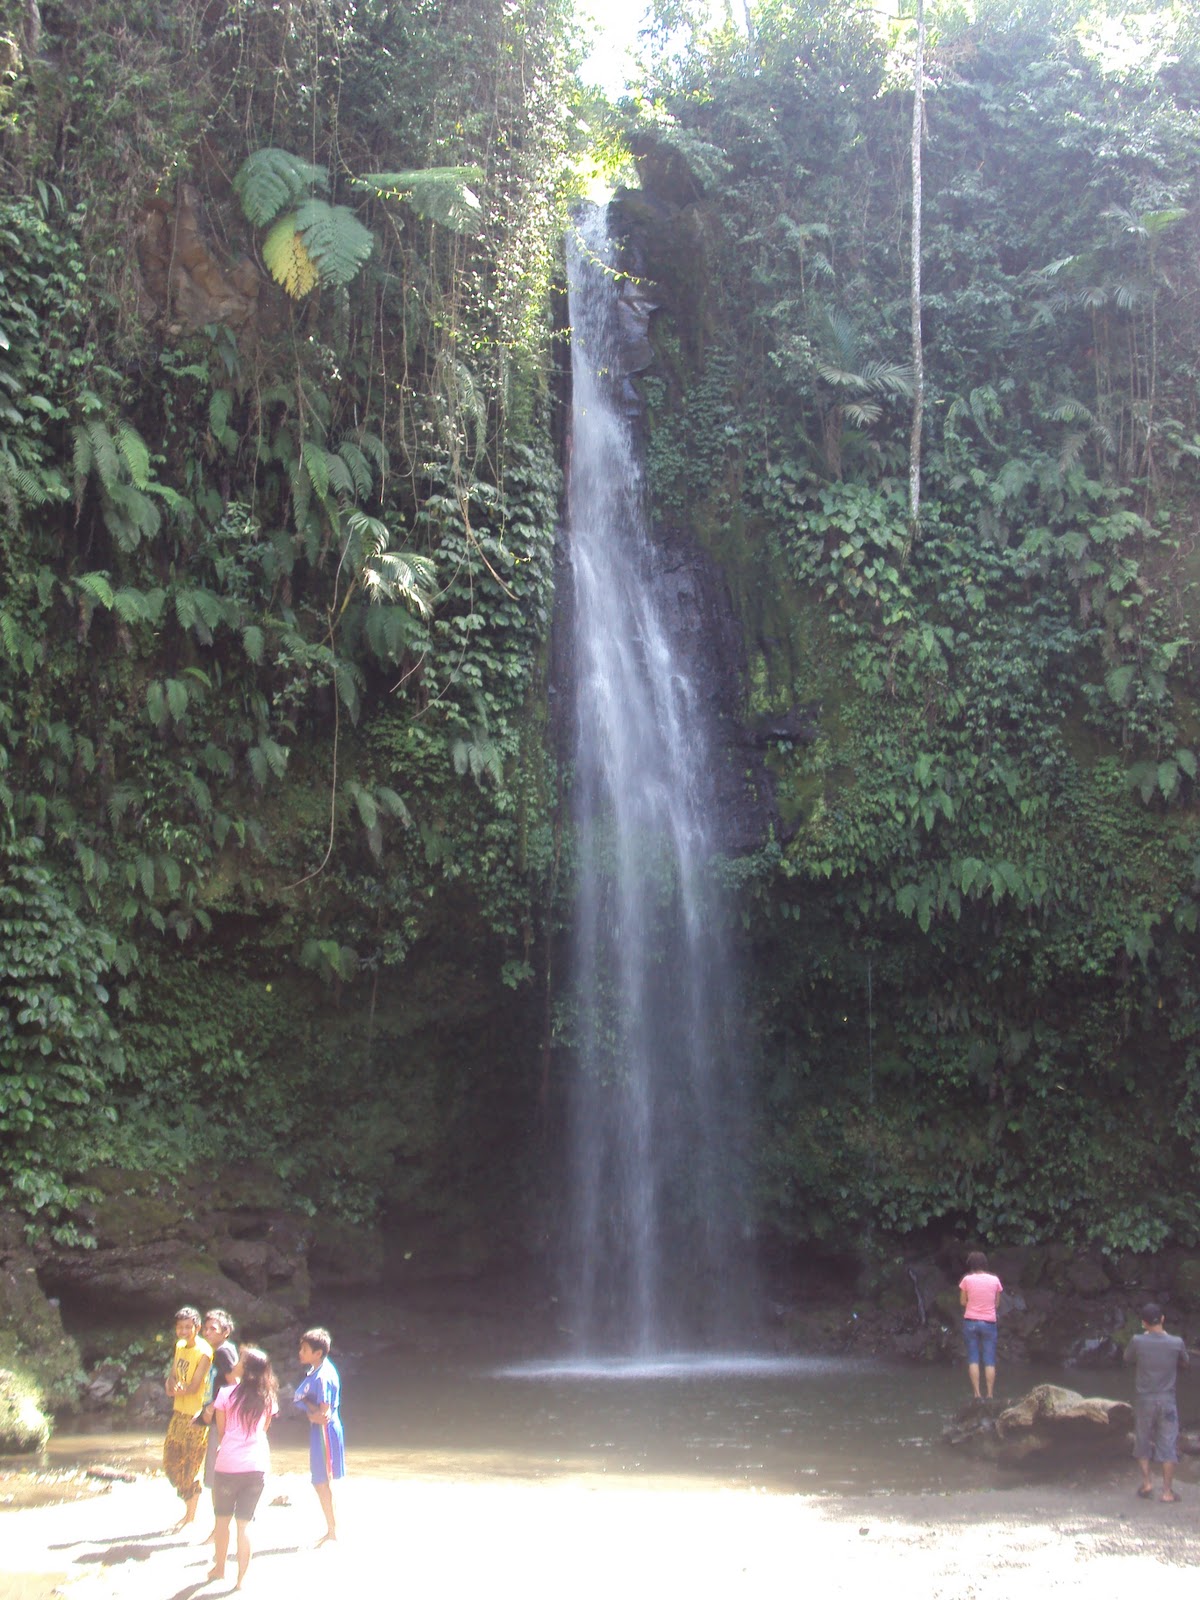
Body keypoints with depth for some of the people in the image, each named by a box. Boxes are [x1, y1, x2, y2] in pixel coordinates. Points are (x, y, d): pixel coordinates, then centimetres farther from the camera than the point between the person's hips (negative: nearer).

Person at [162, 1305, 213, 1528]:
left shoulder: (204, 1352, -18)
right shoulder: (180, 1346, 7)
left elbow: (194, 1387, -19)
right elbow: (171, 1376, 8)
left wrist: (176, 1390, -10)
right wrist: (172, 1386, -12)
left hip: (195, 1417, -8)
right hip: (179, 1413, 8)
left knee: (191, 1467, 0)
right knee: (170, 1461, 13)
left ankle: (191, 1515, 14)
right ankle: (189, 1509, 30)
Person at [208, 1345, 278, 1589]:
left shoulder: (226, 1393, -7)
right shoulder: (267, 1397, 2)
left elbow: (220, 1429, 4)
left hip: (228, 1465, -2)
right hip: (257, 1466, 2)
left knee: (222, 1519, 18)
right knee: (244, 1523, 8)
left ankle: (219, 1568, 30)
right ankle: (241, 1577, 8)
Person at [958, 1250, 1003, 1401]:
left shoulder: (967, 1280, -4)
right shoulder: (994, 1280, 0)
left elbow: (962, 1302, 2)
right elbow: (997, 1303, 6)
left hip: (971, 1321, -1)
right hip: (989, 1323, 1)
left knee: (973, 1359, 4)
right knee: (989, 1361, 5)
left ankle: (977, 1394, -3)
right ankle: (990, 1394, 0)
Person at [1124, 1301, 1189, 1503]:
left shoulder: (1138, 1342, -12)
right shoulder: (1176, 1343, -10)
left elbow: (1127, 1360, 7)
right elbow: (1184, 1363, 10)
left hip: (1144, 1400, 0)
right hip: (1167, 1401, 0)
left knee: (1143, 1442, 17)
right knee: (1168, 1445, 6)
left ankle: (1147, 1481, 11)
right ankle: (1167, 1491, 7)